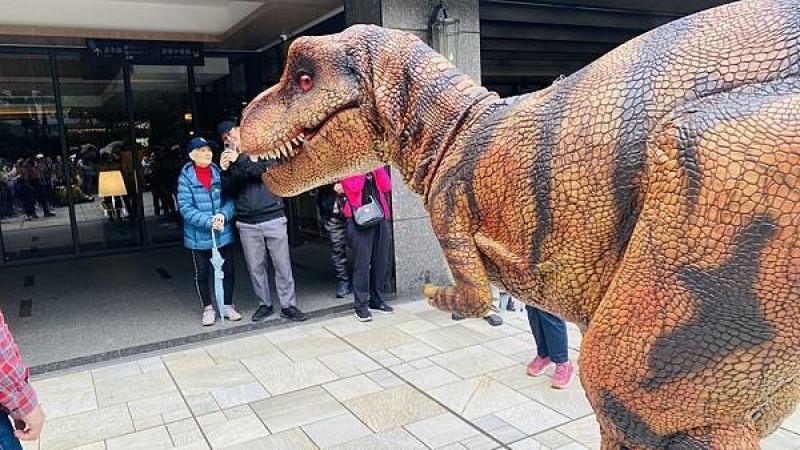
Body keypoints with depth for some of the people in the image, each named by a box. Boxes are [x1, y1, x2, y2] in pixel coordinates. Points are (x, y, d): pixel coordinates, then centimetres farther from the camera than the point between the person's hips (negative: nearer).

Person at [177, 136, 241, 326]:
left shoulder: (219, 173, 0)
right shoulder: (186, 178, -9)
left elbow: (230, 199, 0)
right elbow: (185, 208, -13)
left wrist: (223, 215, -20)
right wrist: (208, 221, -23)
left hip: (224, 234, 3)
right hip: (199, 237, -2)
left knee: (228, 271, 12)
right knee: (202, 274, 11)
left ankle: (228, 306, 30)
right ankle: (208, 309, 28)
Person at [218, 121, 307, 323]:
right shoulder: (228, 159, 13)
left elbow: (265, 170, -12)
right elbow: (229, 191, 7)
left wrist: (240, 161, -18)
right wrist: (225, 172, -10)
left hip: (273, 218, -2)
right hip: (247, 224, 2)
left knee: (282, 265, -1)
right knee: (256, 268, 6)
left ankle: (288, 305, 9)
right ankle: (264, 304, 21)